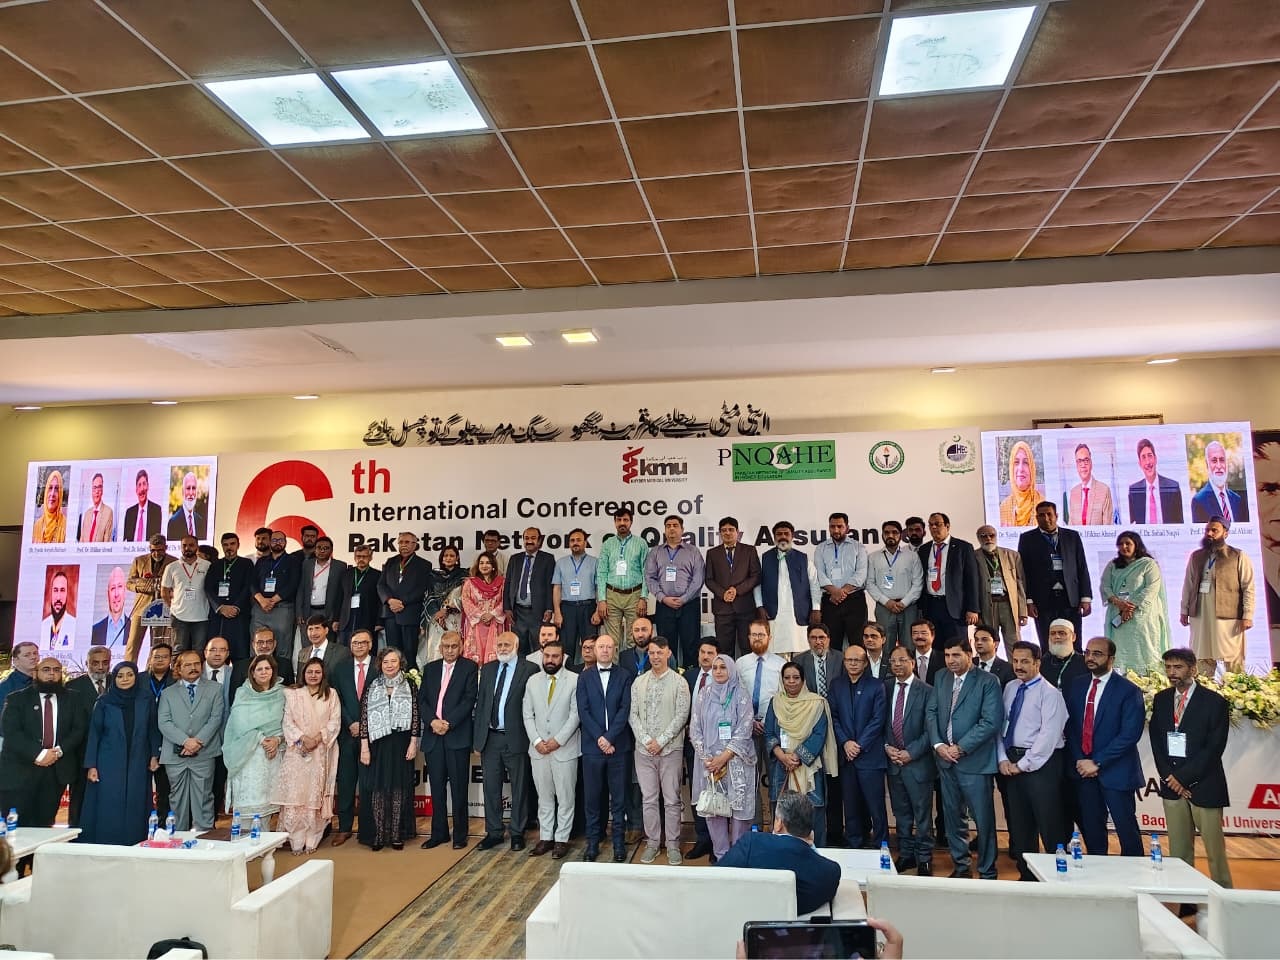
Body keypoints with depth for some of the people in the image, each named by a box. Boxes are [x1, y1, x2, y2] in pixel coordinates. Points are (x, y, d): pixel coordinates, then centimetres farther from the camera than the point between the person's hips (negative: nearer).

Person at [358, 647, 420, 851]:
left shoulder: (409, 686, 2)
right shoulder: (371, 686, 3)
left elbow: (415, 716, 1)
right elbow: (364, 717, 0)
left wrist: (413, 743, -4)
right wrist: (364, 747, -5)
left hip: (401, 745, 0)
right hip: (377, 744, 0)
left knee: (399, 788, 4)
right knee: (377, 789, 2)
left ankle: (397, 834, 13)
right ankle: (377, 835, 11)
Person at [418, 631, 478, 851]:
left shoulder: (469, 667, 1)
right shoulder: (430, 668, 14)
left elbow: (469, 699, -7)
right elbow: (421, 700, 8)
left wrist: (448, 723, -14)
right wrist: (432, 721, -9)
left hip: (457, 735, -4)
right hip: (433, 736, 4)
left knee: (458, 788, 1)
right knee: (437, 787, 10)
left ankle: (460, 835, 11)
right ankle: (438, 833, 20)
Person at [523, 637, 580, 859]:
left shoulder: (575, 680, -6)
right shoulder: (533, 681, 7)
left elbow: (575, 714, -9)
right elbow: (527, 714, 6)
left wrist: (558, 740, -14)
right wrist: (537, 741, -6)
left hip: (565, 748, -4)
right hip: (538, 749, 4)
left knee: (565, 797, 4)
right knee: (544, 797, 12)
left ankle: (561, 839, 14)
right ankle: (545, 837, 22)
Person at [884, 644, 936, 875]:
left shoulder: (926, 691, -7)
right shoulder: (886, 689, 7)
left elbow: (930, 729, -9)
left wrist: (911, 752, -14)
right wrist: (887, 746, -5)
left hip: (918, 762, -4)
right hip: (893, 761, 4)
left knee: (922, 814, 5)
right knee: (901, 813, 14)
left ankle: (924, 859, 17)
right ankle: (906, 854, 27)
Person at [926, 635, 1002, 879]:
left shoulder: (988, 682, -8)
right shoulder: (941, 678, 9)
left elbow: (991, 722, -15)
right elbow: (932, 712, 9)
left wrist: (961, 748, -15)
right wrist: (938, 744, -6)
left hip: (975, 761, -5)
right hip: (945, 759, 5)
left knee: (984, 820, 2)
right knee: (952, 816, 14)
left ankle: (987, 872, 17)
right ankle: (960, 866, 28)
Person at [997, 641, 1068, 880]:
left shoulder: (1049, 693, -10)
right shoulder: (1010, 689, 11)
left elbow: (1049, 735, -16)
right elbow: (1001, 726, 11)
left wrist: (1023, 764, -14)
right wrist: (1003, 759, -1)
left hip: (1040, 763, -7)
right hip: (1013, 763, 7)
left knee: (1049, 826, -2)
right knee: (1019, 824, 14)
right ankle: (1026, 875, 25)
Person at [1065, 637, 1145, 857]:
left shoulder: (1128, 690, -7)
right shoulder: (1077, 686, 9)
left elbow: (1130, 734, -14)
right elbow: (1070, 726, 9)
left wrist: (1097, 762, -15)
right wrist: (1079, 760, -4)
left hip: (1115, 772, -4)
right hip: (1083, 770, 5)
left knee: (1126, 830, 2)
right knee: (1091, 830, 10)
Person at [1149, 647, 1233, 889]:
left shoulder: (1214, 701, -5)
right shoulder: (1161, 699, 10)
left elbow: (1214, 747, -9)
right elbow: (1156, 741, 10)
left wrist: (1183, 777, -11)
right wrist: (1168, 776, -3)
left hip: (1203, 785, -4)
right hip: (1172, 785, 4)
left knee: (1215, 849, -1)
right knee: (1178, 850, 8)